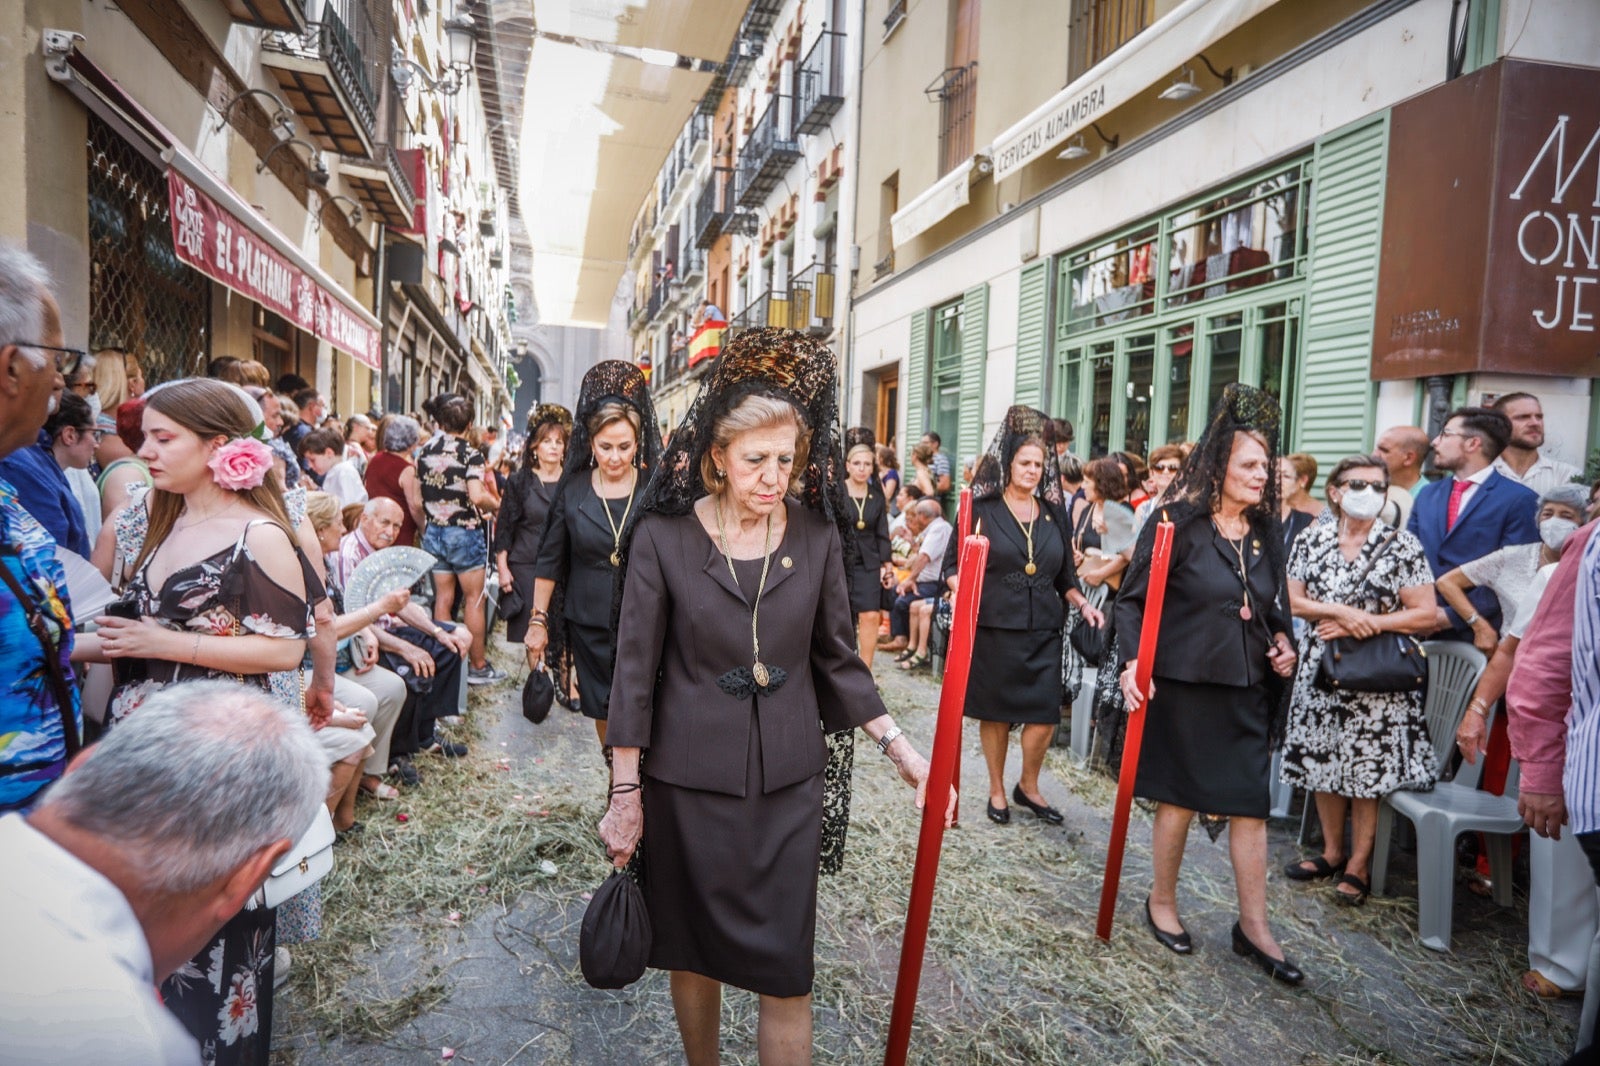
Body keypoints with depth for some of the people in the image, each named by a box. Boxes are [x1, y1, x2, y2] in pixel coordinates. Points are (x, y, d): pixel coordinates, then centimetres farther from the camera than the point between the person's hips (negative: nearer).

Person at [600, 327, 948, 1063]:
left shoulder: (816, 535, -4)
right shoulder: (663, 537, -10)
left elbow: (837, 659, 4)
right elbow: (635, 673, -6)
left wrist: (901, 747, -2)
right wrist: (626, 795, -4)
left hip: (788, 782, 1)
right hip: (688, 782, -1)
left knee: (785, 975, 6)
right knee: (694, 956, 17)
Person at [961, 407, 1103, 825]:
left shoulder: (1054, 512, 11)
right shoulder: (982, 507, -2)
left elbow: (1064, 575, 17)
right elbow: (954, 561, 1)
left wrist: (1083, 604, 2)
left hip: (1043, 631, 3)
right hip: (994, 628, -3)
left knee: (1045, 716, 0)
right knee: (995, 713, 7)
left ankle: (1028, 786, 25)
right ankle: (997, 790, 26)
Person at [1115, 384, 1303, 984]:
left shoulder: (1265, 533, 8)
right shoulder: (1179, 524, -10)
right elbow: (1133, 600, -10)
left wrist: (1281, 642, 1)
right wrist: (1132, 663, -22)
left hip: (1247, 689, 5)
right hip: (1184, 685, -5)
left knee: (1251, 803, 7)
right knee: (1180, 798, 8)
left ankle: (1253, 927, 20)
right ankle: (1162, 903, 28)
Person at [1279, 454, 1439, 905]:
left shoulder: (1402, 545, -4)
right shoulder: (1311, 540, 4)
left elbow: (1426, 615, -7)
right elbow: (1292, 601, 1)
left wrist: (1364, 626, -13)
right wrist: (1342, 612, -14)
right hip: (1321, 668, 3)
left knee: (1368, 767, 0)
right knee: (1322, 760, 10)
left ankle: (1359, 863, 16)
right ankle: (1332, 850, 27)